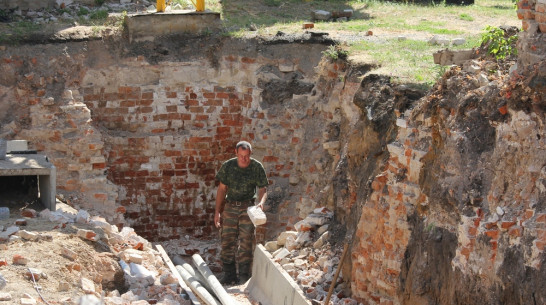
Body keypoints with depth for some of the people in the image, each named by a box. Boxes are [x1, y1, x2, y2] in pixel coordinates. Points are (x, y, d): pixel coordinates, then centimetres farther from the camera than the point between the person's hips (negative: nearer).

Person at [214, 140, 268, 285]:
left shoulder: (257, 167, -5)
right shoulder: (228, 166, -2)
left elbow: (262, 189, -1)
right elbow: (222, 189, 5)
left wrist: (261, 202, -23)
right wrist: (217, 211, 3)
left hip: (248, 208, -2)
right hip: (230, 206, 2)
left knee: (246, 241, -5)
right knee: (227, 240, -1)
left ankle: (244, 275, 2)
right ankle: (229, 274, 7)